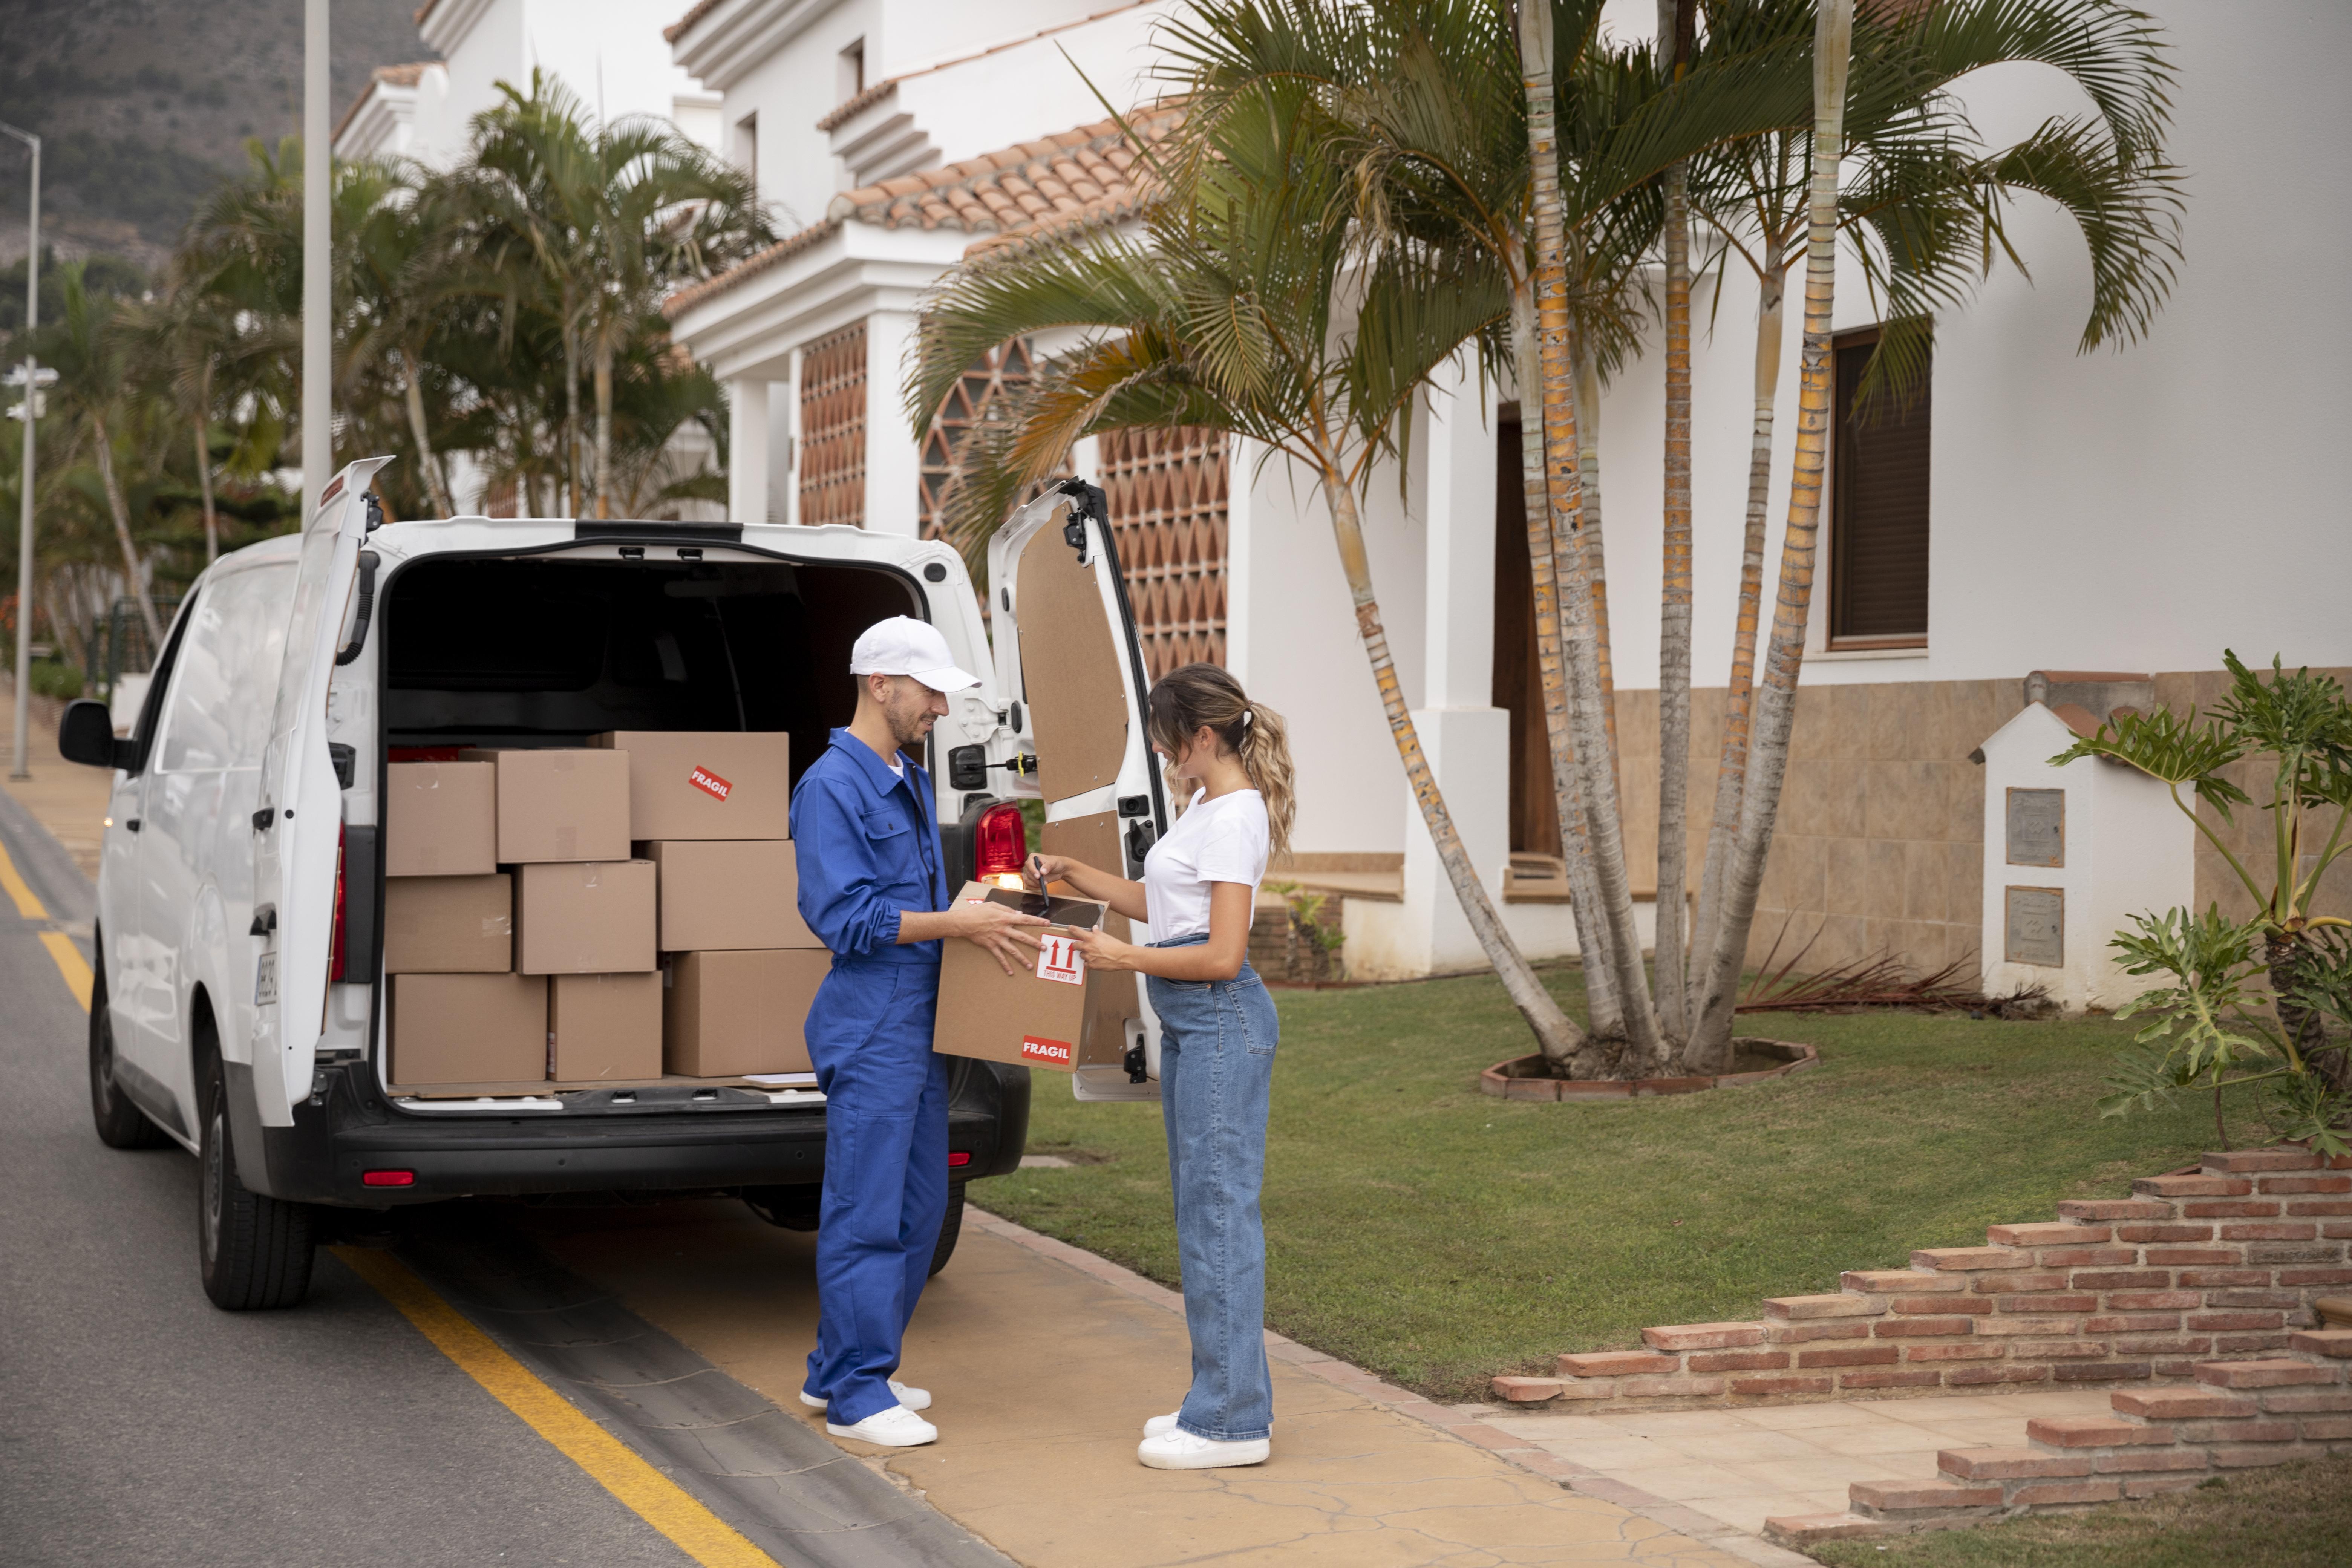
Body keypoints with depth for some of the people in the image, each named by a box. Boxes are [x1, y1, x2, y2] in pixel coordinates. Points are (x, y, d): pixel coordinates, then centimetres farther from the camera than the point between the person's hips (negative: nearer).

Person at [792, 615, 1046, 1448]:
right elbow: (843, 915, -20)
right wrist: (961, 923, -20)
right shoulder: (834, 786, -13)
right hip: (869, 1028, -10)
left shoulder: (911, 783, 16)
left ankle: (839, 1370, 23)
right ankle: (856, 1394, 2)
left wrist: (984, 913, 9)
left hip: (919, 1027, 10)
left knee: (917, 1208, 13)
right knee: (867, 1213, -5)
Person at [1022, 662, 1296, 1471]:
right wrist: (1072, 875, 16)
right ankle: (1224, 1398, 21)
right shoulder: (1206, 805, 14)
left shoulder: (1236, 817, -17)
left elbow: (1222, 954, -21)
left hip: (1222, 1022, -10)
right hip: (1190, 1024, 10)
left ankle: (1232, 1421, -1)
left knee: (1218, 1209, -6)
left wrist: (1123, 956, -12)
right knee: (1203, 1212, 13)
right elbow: (1159, 903, 25)